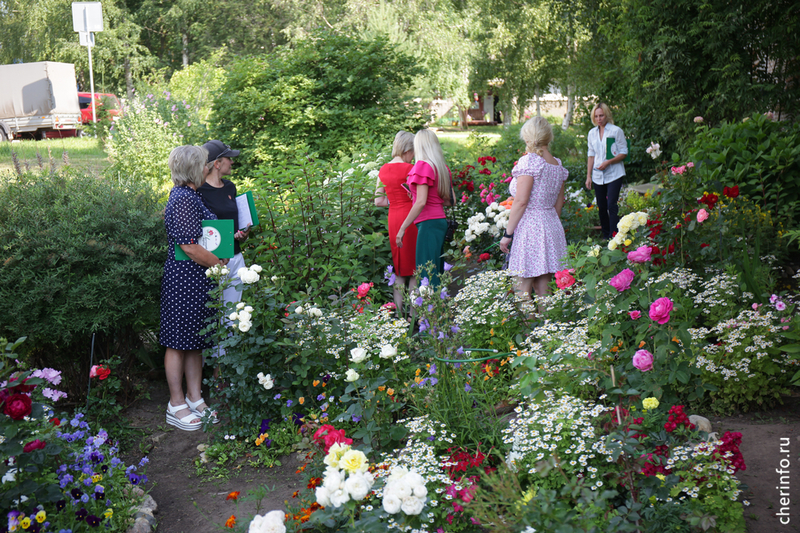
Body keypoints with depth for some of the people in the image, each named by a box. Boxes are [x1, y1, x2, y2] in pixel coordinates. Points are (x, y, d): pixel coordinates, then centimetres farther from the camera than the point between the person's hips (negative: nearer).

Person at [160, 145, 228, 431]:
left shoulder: (187, 195, 14)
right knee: (179, 342, 1)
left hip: (197, 280, 10)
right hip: (184, 280, -10)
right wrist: (218, 263, -12)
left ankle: (194, 397, 25)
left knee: (195, 341, 15)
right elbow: (189, 246, -23)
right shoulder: (183, 199, -19)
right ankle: (176, 405, 11)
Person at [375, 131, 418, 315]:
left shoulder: (383, 170, 9)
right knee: (414, 266, 2)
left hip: (393, 219, 6)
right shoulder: (409, 169, -11)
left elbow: (378, 201, 11)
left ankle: (399, 312, 16)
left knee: (399, 268, 13)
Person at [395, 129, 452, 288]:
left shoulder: (423, 165, -10)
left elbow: (421, 202, -17)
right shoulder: (442, 167, 13)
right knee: (436, 272, 12)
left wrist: (402, 229, -14)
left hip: (429, 222, -9)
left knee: (426, 274, -8)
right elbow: (450, 201, 17)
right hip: (441, 220, 9)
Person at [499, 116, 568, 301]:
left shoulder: (529, 161, -11)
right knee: (543, 289, 12)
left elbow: (521, 201, -16)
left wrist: (508, 233, -12)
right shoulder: (558, 165, 11)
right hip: (552, 226, 8)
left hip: (529, 227, -8)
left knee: (523, 290, -3)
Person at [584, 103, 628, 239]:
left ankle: (614, 237, -11)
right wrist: (588, 176, 10)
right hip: (598, 175, 5)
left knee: (612, 205, -13)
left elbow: (624, 152, -3)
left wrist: (608, 162, -17)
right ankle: (605, 236, 17)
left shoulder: (616, 131, -4)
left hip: (614, 175, -5)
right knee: (601, 207, 7)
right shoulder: (592, 133, 10)